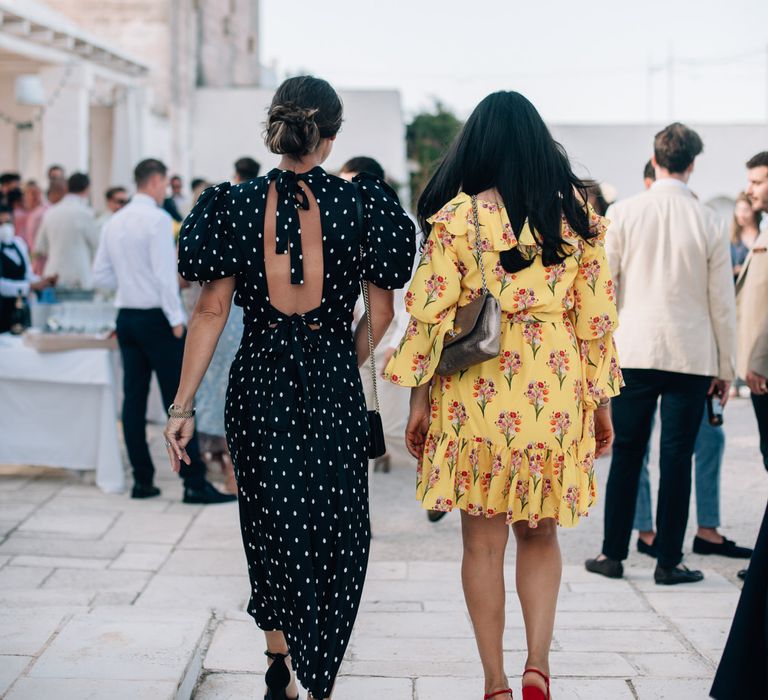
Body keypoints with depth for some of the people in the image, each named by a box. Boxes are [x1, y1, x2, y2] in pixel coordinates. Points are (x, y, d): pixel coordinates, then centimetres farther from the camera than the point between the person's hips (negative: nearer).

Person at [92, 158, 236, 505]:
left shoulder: (114, 222, 9)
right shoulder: (157, 219, -12)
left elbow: (101, 276, 11)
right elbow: (165, 275, -18)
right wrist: (176, 319, -13)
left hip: (126, 316, 7)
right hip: (156, 317, -7)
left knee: (134, 398, 7)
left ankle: (142, 480, 11)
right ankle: (194, 483, -3)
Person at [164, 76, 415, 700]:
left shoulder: (239, 204, -3)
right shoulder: (358, 203, -4)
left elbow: (212, 311, -5)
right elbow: (381, 313, 0)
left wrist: (183, 406, -3)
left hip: (259, 382, 1)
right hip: (334, 385, -1)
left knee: (271, 529, 16)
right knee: (335, 531, 10)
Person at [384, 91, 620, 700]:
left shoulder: (455, 216, -4)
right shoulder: (576, 213, 2)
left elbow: (431, 315, -6)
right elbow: (597, 316, 3)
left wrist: (419, 399, 3)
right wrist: (602, 403, 11)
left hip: (477, 390, -2)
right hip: (556, 391, 2)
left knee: (483, 542, 9)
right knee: (540, 535, 17)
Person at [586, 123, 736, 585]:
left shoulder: (623, 214, -2)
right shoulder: (708, 223, -3)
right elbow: (722, 303, 2)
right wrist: (725, 367, 10)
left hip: (633, 351, 1)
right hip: (691, 357, -1)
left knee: (627, 453, 8)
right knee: (677, 457, 4)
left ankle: (614, 554, 13)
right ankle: (669, 560, 9)